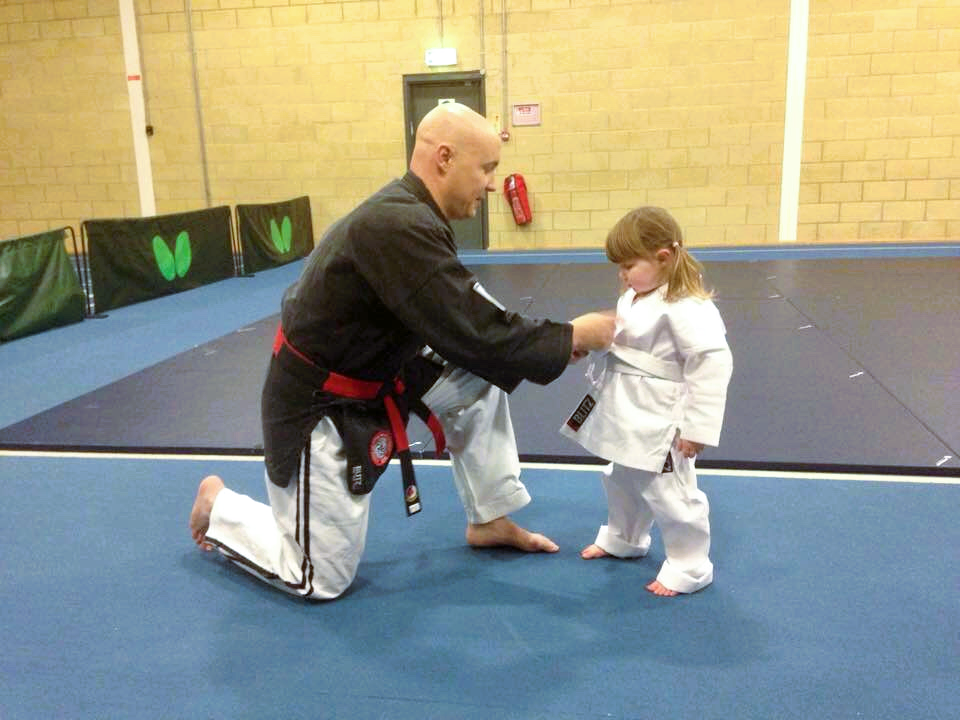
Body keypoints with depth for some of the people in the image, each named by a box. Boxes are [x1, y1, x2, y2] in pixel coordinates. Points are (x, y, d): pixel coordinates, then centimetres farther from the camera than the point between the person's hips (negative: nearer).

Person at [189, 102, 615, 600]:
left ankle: (490, 521, 21)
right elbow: (474, 334, -31)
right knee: (322, 580, 3)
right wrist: (571, 336, -17)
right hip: (317, 408, -9)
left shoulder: (407, 214, 0)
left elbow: (468, 318, 7)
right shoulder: (396, 228, -31)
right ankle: (218, 508, 26)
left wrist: (550, 343, -3)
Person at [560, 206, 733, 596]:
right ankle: (623, 538, 51)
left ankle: (689, 567, 27)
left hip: (659, 423, -10)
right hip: (627, 414, 10)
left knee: (670, 495, 5)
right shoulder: (634, 297, 5)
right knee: (622, 480, 26)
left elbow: (712, 365, -27)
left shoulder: (686, 308, -25)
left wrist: (697, 427, -24)